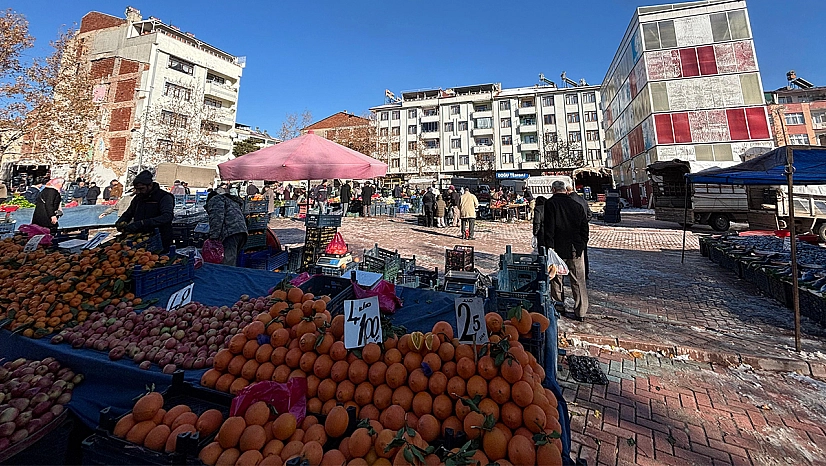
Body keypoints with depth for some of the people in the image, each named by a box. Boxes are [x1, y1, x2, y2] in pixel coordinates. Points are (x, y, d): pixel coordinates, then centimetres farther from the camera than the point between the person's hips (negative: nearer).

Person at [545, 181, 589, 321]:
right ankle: (581, 312, 15)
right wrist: (582, 244, 15)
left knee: (556, 280, 10)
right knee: (578, 281, 9)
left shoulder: (550, 203, -5)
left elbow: (549, 227, -12)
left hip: (558, 248, -3)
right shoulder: (576, 205, 8)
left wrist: (549, 246, -11)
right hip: (576, 248, 4)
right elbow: (585, 226, 9)